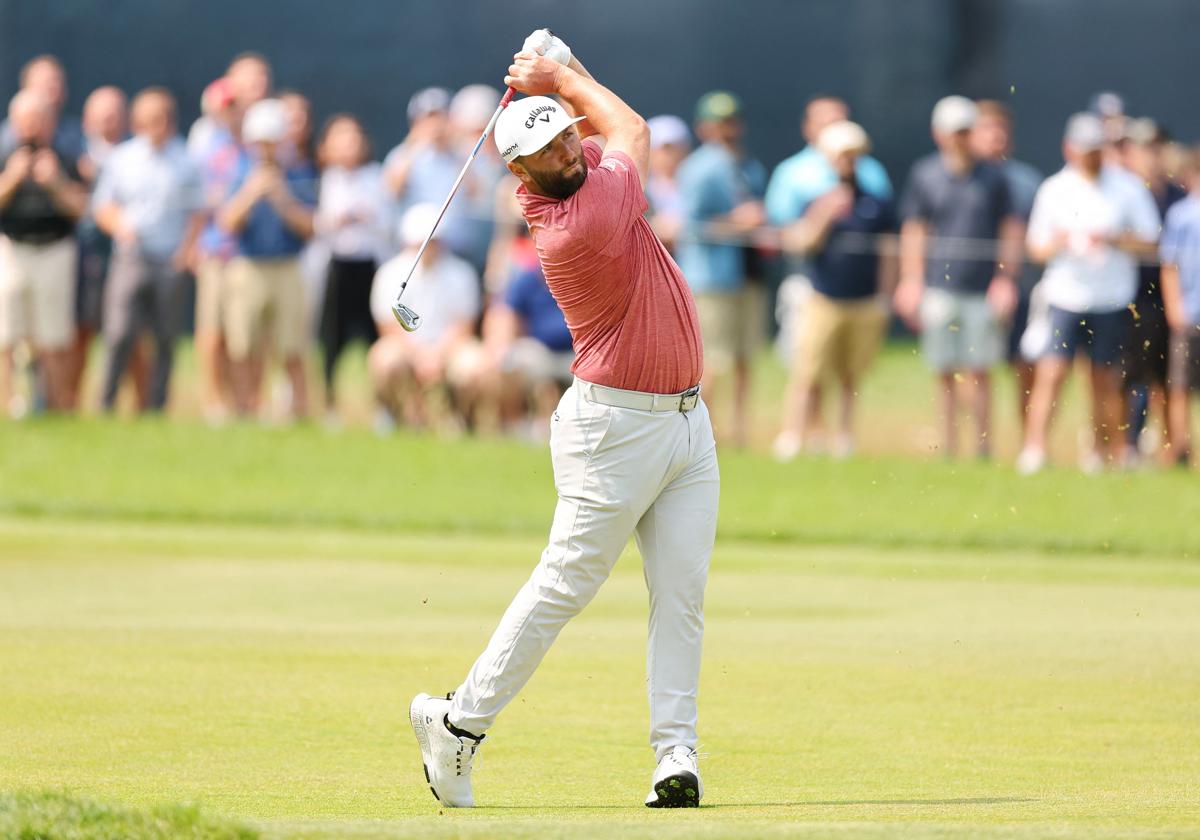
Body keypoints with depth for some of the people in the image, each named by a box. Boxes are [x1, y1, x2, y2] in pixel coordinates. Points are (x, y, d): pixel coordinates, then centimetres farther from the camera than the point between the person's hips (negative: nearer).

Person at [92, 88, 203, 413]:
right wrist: (120, 225, -8)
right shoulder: (122, 158, 10)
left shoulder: (186, 161, 6)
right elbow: (103, 206, 13)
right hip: (130, 258, 0)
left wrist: (186, 250, -4)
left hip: (171, 263, 0)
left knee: (165, 339, -1)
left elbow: (197, 212, 9)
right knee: (120, 335, -11)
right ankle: (106, 405, -5)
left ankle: (157, 407, 5)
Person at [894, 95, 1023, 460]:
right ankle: (948, 447, 8)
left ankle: (984, 448, 1)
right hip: (939, 289, 1)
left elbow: (1012, 230, 8)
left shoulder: (993, 178, 5)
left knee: (978, 372, -5)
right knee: (945, 373, 2)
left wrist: (1006, 279, -2)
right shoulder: (924, 175, 7)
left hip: (983, 290, -1)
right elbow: (913, 232, 10)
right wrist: (911, 284, 4)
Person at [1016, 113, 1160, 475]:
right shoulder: (1054, 190, 6)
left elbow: (1149, 243, 1)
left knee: (1107, 381, 4)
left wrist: (1113, 241, -15)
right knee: (1051, 373, -11)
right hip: (1066, 297, 0)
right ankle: (1034, 450, -13)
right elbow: (1037, 247, 8)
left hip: (1112, 302, 0)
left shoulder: (1128, 188, 2)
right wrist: (1056, 243, -14)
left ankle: (1102, 452, 15)